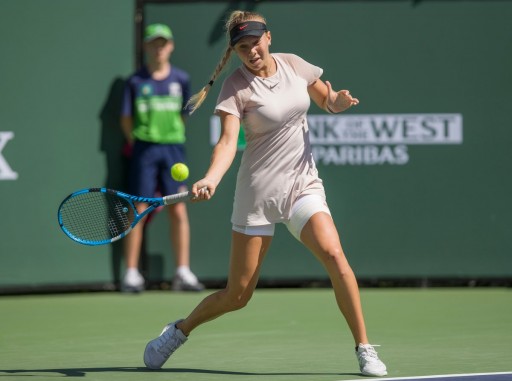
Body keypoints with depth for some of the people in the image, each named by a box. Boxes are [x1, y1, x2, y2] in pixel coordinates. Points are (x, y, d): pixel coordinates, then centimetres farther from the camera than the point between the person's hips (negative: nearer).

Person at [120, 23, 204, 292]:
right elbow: (126, 119, 6)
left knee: (178, 210, -2)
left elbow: (184, 115, 13)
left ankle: (183, 273, 3)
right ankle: (132, 274, 4)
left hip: (173, 147, 2)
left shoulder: (181, 79, 7)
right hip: (144, 148, -2)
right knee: (139, 210, -1)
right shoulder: (136, 81, 2)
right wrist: (137, 144, -2)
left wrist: (174, 140, 6)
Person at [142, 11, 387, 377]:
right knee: (237, 296, 2)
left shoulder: (293, 64, 2)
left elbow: (327, 100, 18)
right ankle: (179, 330, 30)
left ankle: (364, 348, -14)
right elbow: (228, 141, -22)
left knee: (333, 253, -24)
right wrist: (211, 179, -41)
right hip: (258, 191, -3)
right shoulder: (235, 87, -10)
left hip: (304, 184, 3)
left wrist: (338, 101, -7)